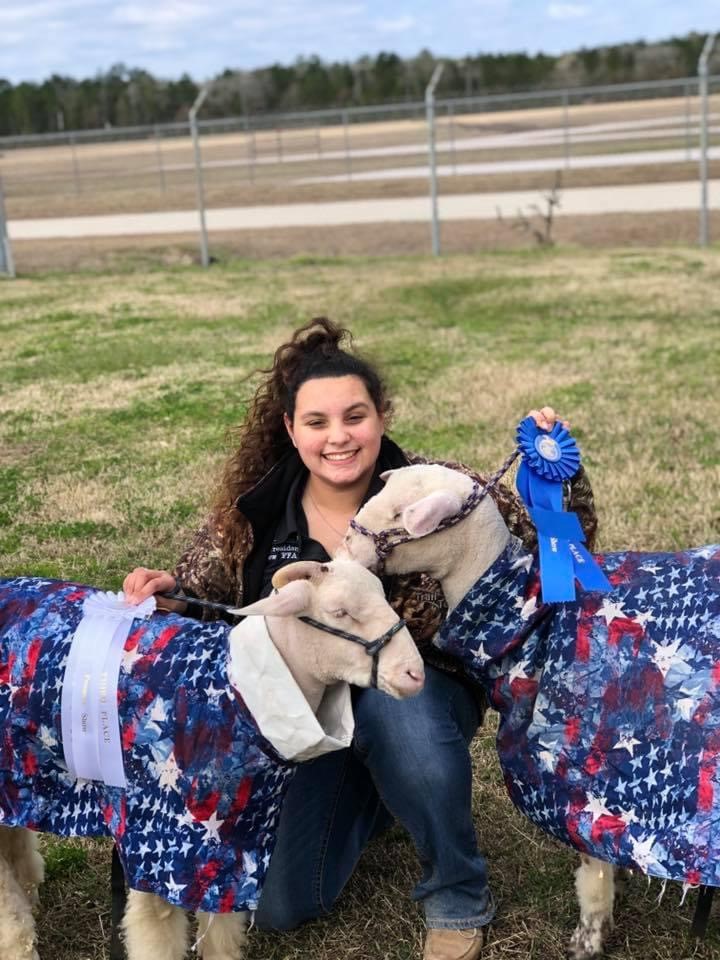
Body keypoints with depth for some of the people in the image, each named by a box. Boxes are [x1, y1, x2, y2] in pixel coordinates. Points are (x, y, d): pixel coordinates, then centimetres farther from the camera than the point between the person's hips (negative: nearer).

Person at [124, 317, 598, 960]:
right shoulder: (255, 510, -10)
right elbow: (199, 595, 2)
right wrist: (165, 591, -20)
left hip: (415, 694, -2)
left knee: (394, 709, -39)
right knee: (278, 904, -1)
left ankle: (459, 902, -11)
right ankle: (367, 791, 30)